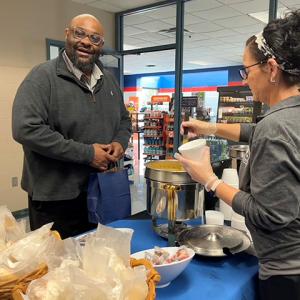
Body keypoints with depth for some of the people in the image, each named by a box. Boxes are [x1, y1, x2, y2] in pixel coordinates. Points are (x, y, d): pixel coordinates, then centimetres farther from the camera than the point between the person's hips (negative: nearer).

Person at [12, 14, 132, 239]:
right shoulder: (43, 76, -12)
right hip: (56, 198, -6)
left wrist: (120, 143, -4)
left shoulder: (109, 81, 9)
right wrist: (86, 153, -22)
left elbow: (124, 120, 20)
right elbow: (25, 129, -23)